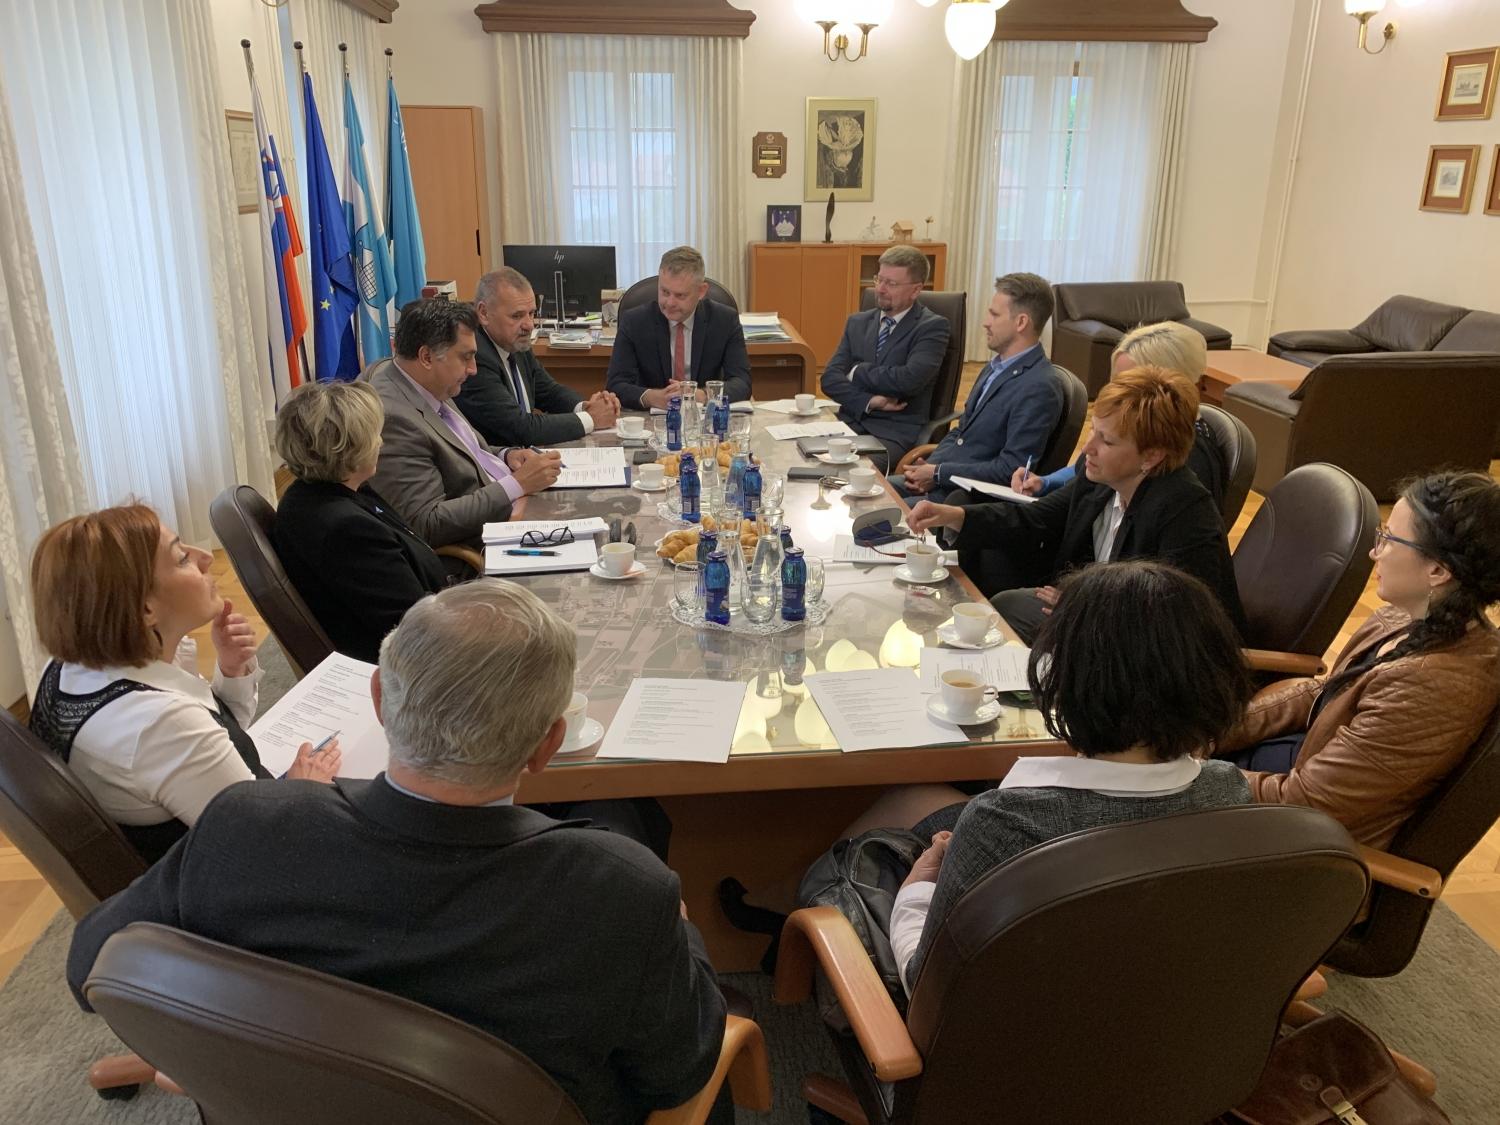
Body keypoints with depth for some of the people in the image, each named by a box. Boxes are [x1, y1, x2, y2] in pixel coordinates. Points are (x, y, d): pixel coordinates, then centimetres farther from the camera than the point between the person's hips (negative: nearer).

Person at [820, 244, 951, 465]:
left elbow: (909, 380, -16)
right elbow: (830, 378, 6)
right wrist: (868, 402, -10)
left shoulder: (933, 327, -1)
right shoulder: (857, 323, 16)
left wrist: (857, 372, -3)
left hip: (898, 430, -4)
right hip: (851, 420, 5)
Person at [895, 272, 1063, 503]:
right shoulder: (996, 367, 12)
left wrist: (938, 473, -16)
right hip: (940, 480, 9)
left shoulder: (1039, 388, -17)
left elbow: (1011, 469, -21)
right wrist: (929, 466, -1)